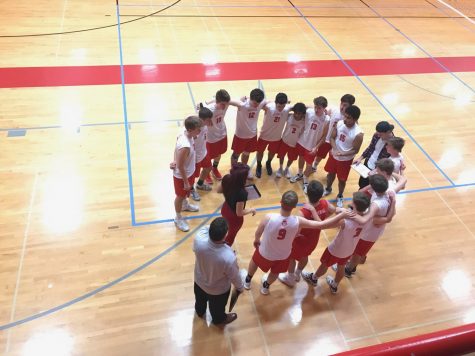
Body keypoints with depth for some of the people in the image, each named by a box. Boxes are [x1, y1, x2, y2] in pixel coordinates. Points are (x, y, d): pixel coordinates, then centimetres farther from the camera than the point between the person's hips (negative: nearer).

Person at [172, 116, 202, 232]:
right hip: (181, 175, -8)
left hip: (189, 171, 8)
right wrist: (186, 182, -19)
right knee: (180, 195, 16)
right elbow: (180, 166, -30)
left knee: (185, 193, 34)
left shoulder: (184, 133, -15)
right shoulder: (185, 146, -42)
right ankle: (178, 218, 40)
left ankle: (185, 205, 63)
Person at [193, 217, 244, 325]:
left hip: (199, 281, 4)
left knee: (200, 300, 38)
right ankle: (219, 319, 65)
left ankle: (200, 311, 71)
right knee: (217, 307, 33)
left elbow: (204, 228, -9)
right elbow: (234, 276, -22)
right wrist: (240, 287, -3)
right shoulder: (229, 257, -45)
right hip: (219, 290, -3)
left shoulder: (199, 240, -38)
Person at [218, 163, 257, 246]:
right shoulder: (241, 193, -42)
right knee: (231, 235, 26)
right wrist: (252, 210, -14)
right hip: (235, 217, -6)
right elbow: (239, 213, -29)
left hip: (225, 209, 6)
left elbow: (219, 190, -4)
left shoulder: (227, 178, -25)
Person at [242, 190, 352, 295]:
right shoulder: (298, 222, -33)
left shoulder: (269, 218, -36)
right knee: (275, 273, 34)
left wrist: (256, 240, 8)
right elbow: (322, 225, -26)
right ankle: (265, 287, 63)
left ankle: (247, 281, 60)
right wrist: (342, 215, -17)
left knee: (254, 262, 34)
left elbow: (257, 234, -16)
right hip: (282, 256, 1)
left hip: (265, 253, -1)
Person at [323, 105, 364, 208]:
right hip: (333, 155, 4)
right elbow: (332, 138, -6)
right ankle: (328, 189, 55)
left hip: (346, 160, -4)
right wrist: (335, 149, -24)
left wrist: (342, 154, -31)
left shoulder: (358, 134, -29)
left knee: (342, 180, 15)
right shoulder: (339, 123, -16)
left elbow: (355, 150, -19)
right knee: (331, 173, 26)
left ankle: (339, 197, 42)